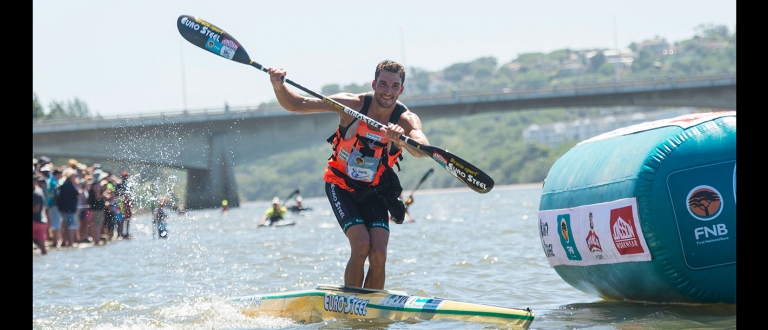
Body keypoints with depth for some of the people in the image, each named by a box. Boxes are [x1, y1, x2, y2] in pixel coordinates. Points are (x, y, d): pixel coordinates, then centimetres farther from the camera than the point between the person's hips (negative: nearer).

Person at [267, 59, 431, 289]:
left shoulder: (406, 120, -15)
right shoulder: (352, 105, -17)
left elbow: (422, 150, -38)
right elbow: (295, 105, -15)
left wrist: (400, 138, -58)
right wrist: (279, 86, -35)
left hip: (374, 191, 2)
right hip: (341, 186, -2)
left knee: (378, 255, -14)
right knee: (361, 245, -20)